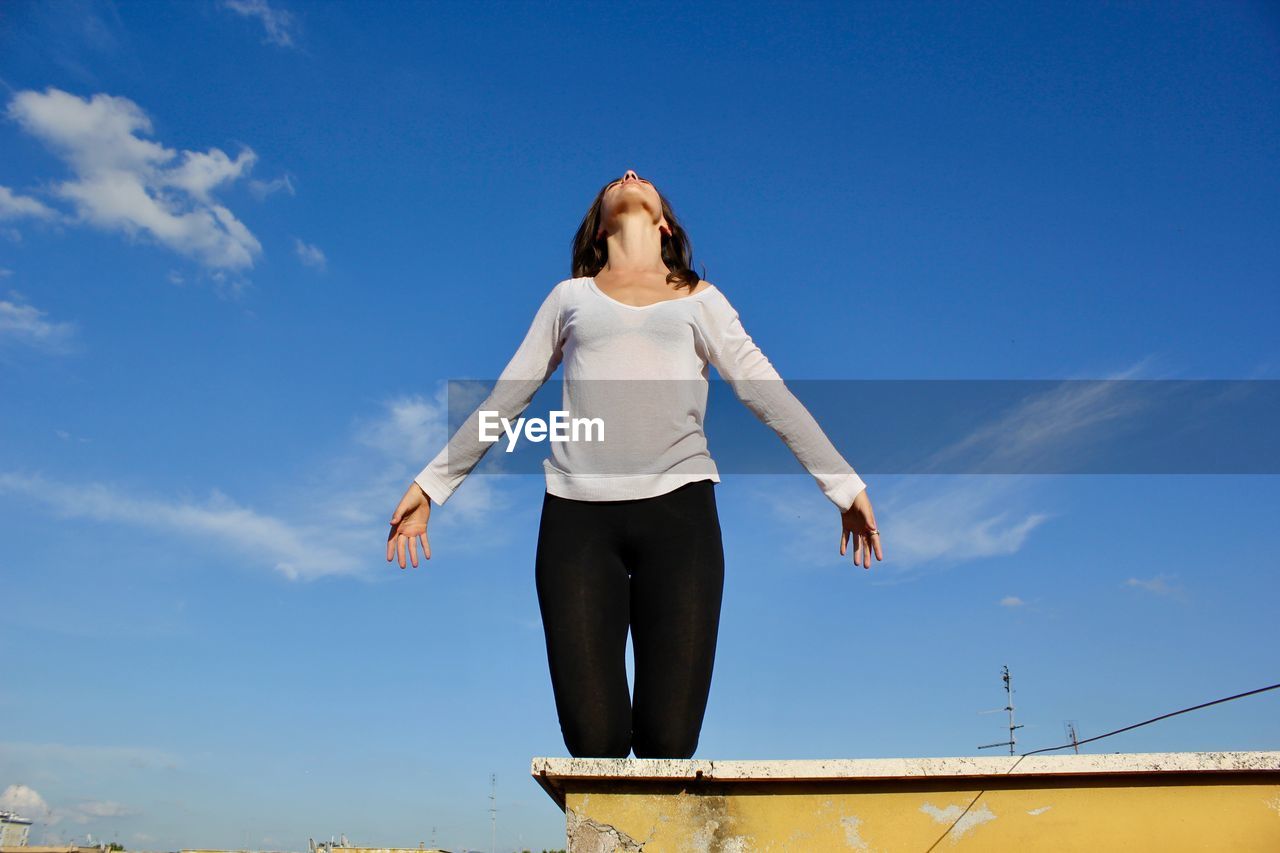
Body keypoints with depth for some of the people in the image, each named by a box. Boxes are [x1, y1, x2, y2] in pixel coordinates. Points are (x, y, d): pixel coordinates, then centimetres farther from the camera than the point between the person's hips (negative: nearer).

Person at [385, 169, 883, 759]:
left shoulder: (701, 300, 20)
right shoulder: (570, 297, 21)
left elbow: (769, 395, 14)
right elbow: (502, 401, 20)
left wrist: (844, 485, 7)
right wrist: (431, 484, 15)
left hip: (678, 511, 0)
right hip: (577, 515, 0)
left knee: (668, 742, -8)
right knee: (594, 742, -7)